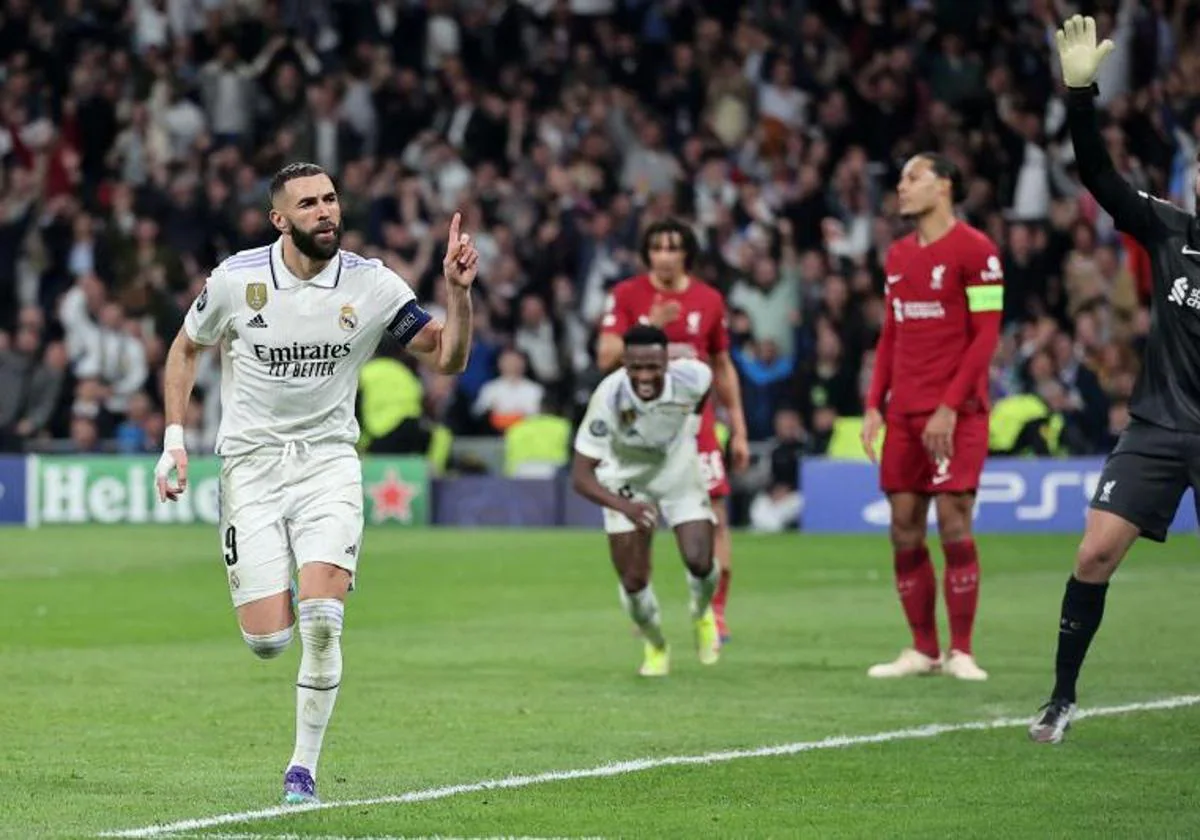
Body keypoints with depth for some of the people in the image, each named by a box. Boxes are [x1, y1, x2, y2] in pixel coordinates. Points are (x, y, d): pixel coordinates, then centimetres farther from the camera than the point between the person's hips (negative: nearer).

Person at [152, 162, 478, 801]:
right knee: (268, 641, -8)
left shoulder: (371, 285, -6)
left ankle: (303, 766, -3)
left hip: (328, 460, 0)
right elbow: (185, 349, 11)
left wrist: (458, 291, -20)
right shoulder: (236, 280, -7)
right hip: (251, 461, 0)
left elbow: (447, 358, -3)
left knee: (322, 622, -19)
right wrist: (174, 439, 3)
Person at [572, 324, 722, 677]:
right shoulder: (609, 398, -37)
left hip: (680, 471, 1)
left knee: (699, 562, -12)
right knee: (633, 581, -4)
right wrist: (624, 506, -51)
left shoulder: (691, 378, -30)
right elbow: (581, 476, -36)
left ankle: (702, 614, 26)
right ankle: (656, 648, 28)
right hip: (626, 480, -1)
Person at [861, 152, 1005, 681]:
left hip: (956, 414, -6)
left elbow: (985, 336, -10)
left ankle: (960, 652, -1)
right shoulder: (897, 256, 16)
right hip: (904, 414, 7)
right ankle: (922, 650, 11)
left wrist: (949, 408, -15)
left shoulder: (973, 250, -6)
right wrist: (875, 406, 10)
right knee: (905, 531, 3)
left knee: (953, 524, -8)